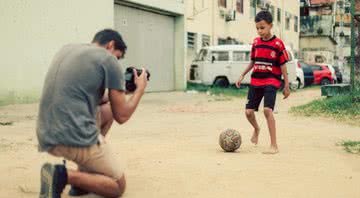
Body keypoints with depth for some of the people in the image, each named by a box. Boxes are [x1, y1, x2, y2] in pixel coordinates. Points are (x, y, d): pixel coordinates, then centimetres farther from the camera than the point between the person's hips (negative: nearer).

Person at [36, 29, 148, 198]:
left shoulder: (66, 49, 18)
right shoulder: (108, 59, -2)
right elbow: (122, 116, 1)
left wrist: (115, 93, 32)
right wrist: (140, 88, 16)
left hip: (46, 136, 8)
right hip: (75, 137, -7)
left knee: (107, 111, 29)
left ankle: (83, 177, 17)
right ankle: (65, 176, -11)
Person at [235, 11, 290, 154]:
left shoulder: (278, 44, -7)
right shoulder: (256, 42, 8)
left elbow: (283, 65, -3)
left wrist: (286, 86, -3)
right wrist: (242, 76, 15)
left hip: (271, 81, -5)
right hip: (255, 81, 5)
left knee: (267, 109, -22)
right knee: (248, 111, 3)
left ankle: (274, 146, -15)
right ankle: (256, 129, 39)